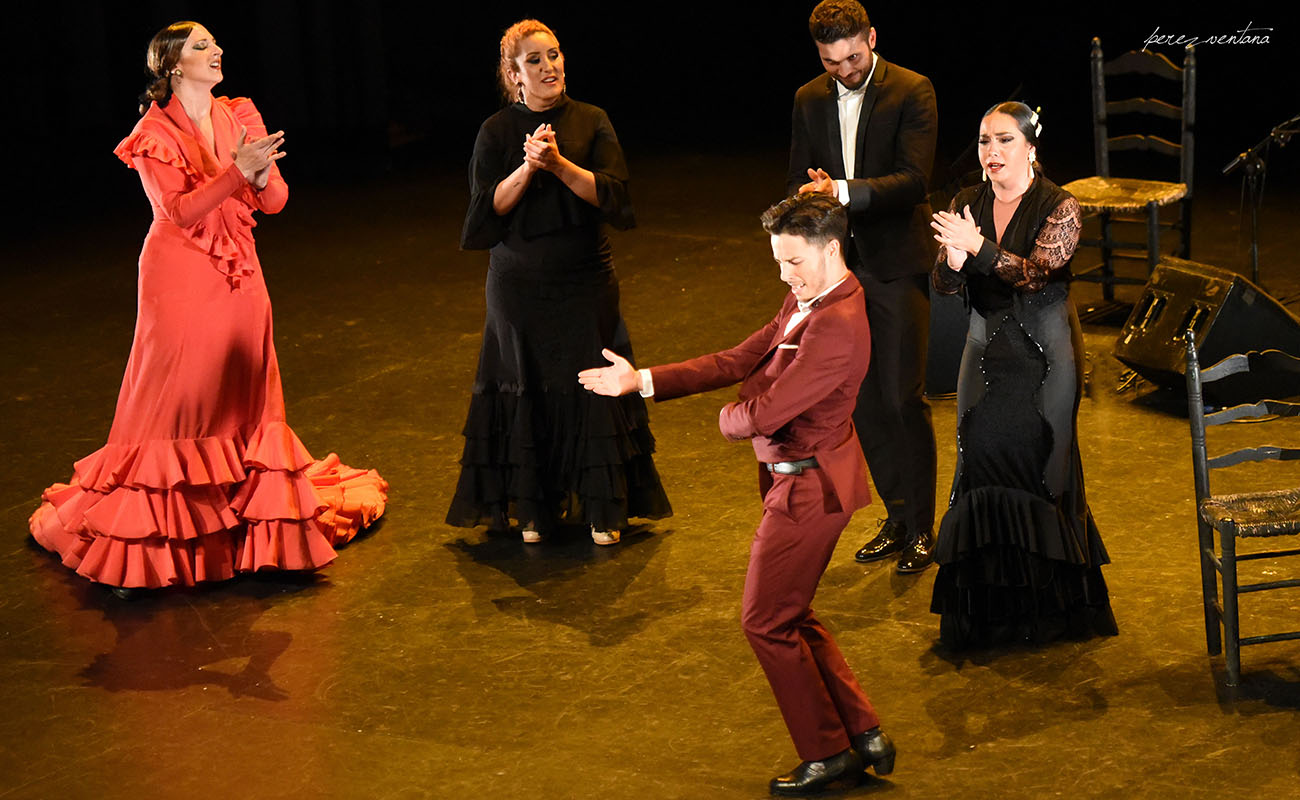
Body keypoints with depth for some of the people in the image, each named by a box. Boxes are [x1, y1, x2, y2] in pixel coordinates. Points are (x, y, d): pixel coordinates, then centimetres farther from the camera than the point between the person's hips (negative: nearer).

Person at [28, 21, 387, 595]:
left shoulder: (241, 118, 7)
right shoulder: (154, 133, -8)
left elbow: (276, 201, 2)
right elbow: (179, 210, -18)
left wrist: (261, 172, -20)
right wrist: (237, 170, -27)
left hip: (239, 277, 5)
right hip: (182, 278, -5)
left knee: (242, 396, 9)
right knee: (175, 398, -4)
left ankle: (250, 523, 19)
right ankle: (143, 541, 3)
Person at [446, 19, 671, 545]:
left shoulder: (591, 123, 1)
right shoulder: (497, 132, 0)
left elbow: (614, 194, -9)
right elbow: (486, 209, -7)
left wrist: (559, 164, -21)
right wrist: (527, 168, -21)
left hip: (585, 281, 0)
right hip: (519, 284, 0)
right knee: (528, 389, 5)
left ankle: (602, 509, 13)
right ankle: (535, 508, 18)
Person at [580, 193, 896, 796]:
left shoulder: (836, 327, -27)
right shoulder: (805, 302, 6)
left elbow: (762, 414, -28)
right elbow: (741, 361, 6)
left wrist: (729, 419, -3)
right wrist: (642, 380, 1)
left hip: (808, 488, -10)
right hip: (797, 480, 10)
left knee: (767, 622, 3)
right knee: (791, 620, 18)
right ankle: (865, 735, 24)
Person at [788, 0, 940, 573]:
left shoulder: (912, 92, -7)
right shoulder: (809, 100, 9)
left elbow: (913, 180, -16)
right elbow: (798, 181, 14)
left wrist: (844, 192, -28)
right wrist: (812, 193, -10)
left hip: (896, 263, -5)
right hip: (839, 263, 5)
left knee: (903, 397, -5)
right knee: (863, 400, 9)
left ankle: (921, 527, 7)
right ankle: (897, 518, 21)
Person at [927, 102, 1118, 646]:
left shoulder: (1058, 208, -8)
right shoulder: (967, 205, 5)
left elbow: (1037, 273, -22)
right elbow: (944, 285, -2)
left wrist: (978, 246, -34)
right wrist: (953, 257, -25)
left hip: (1045, 356, -4)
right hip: (987, 351, 4)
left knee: (1036, 464, -5)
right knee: (983, 458, 0)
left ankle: (1046, 605, 8)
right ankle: (989, 604, 10)